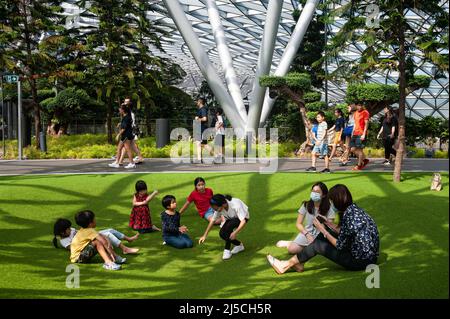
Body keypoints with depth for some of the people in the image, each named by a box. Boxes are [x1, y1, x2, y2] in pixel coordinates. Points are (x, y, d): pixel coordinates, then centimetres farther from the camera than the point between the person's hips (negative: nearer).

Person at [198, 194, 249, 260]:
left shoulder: (236, 205, -39)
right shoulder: (219, 208, -21)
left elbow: (243, 221, -38)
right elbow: (212, 221, -9)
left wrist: (235, 233, -47)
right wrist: (205, 235, -5)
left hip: (243, 218, -6)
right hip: (231, 219, 6)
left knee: (229, 225, -33)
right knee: (222, 234, -16)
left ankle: (227, 250, -19)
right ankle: (239, 245, 9)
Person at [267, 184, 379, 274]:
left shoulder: (348, 216, -24)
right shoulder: (353, 208, 3)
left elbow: (340, 246, -18)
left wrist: (323, 230, -10)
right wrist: (329, 224, 9)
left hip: (361, 261, -9)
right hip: (367, 255, 9)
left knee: (318, 246, -5)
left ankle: (285, 266, 7)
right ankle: (299, 263, 11)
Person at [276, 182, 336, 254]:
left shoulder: (329, 209, -7)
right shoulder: (306, 205, -1)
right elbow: (298, 224, 2)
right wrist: (307, 234, -13)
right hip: (307, 233, 1)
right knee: (292, 249, -23)